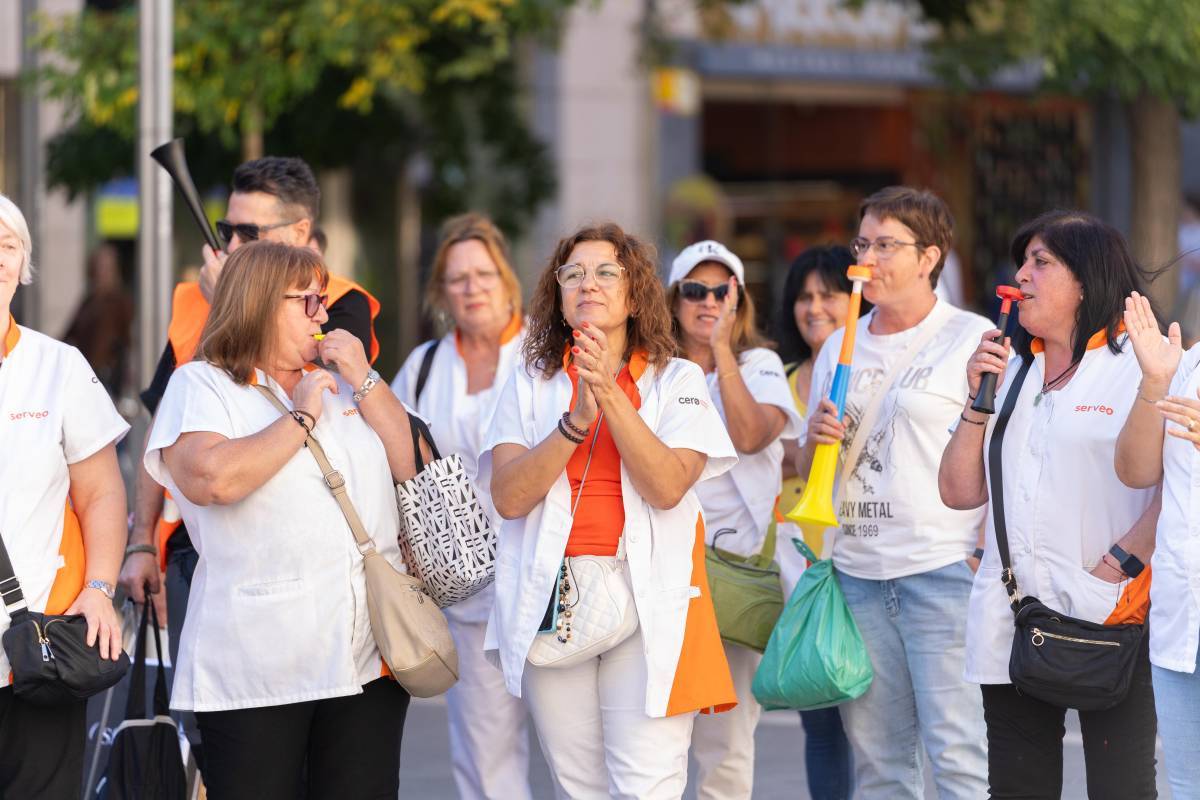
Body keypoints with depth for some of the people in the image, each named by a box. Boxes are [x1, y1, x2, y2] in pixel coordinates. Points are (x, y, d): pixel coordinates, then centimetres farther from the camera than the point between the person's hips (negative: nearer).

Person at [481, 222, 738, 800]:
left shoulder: (676, 381, 6)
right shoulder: (530, 385, 10)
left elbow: (667, 487, -10)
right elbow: (508, 497, -4)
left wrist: (610, 394, -16)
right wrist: (577, 420, -14)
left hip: (647, 599, -2)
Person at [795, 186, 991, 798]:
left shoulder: (971, 338, -1)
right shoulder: (841, 347, 16)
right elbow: (806, 469, 22)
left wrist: (989, 557, -13)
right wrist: (816, 440, -1)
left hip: (943, 569, -6)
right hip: (857, 574, 6)